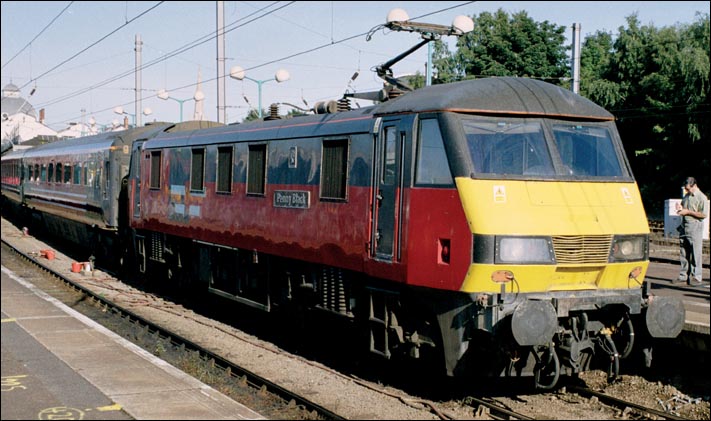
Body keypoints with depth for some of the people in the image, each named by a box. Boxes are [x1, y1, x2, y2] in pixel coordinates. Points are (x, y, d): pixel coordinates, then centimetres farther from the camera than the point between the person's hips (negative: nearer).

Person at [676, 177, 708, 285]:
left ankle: (696, 277, -1)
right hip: (684, 226, 7)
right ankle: (684, 275, 14)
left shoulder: (701, 197, -7)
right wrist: (680, 207, 6)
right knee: (683, 253, 8)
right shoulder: (686, 196, 16)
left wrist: (688, 212, -14)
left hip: (695, 226, -7)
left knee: (695, 253, -5)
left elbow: (704, 214, -14)